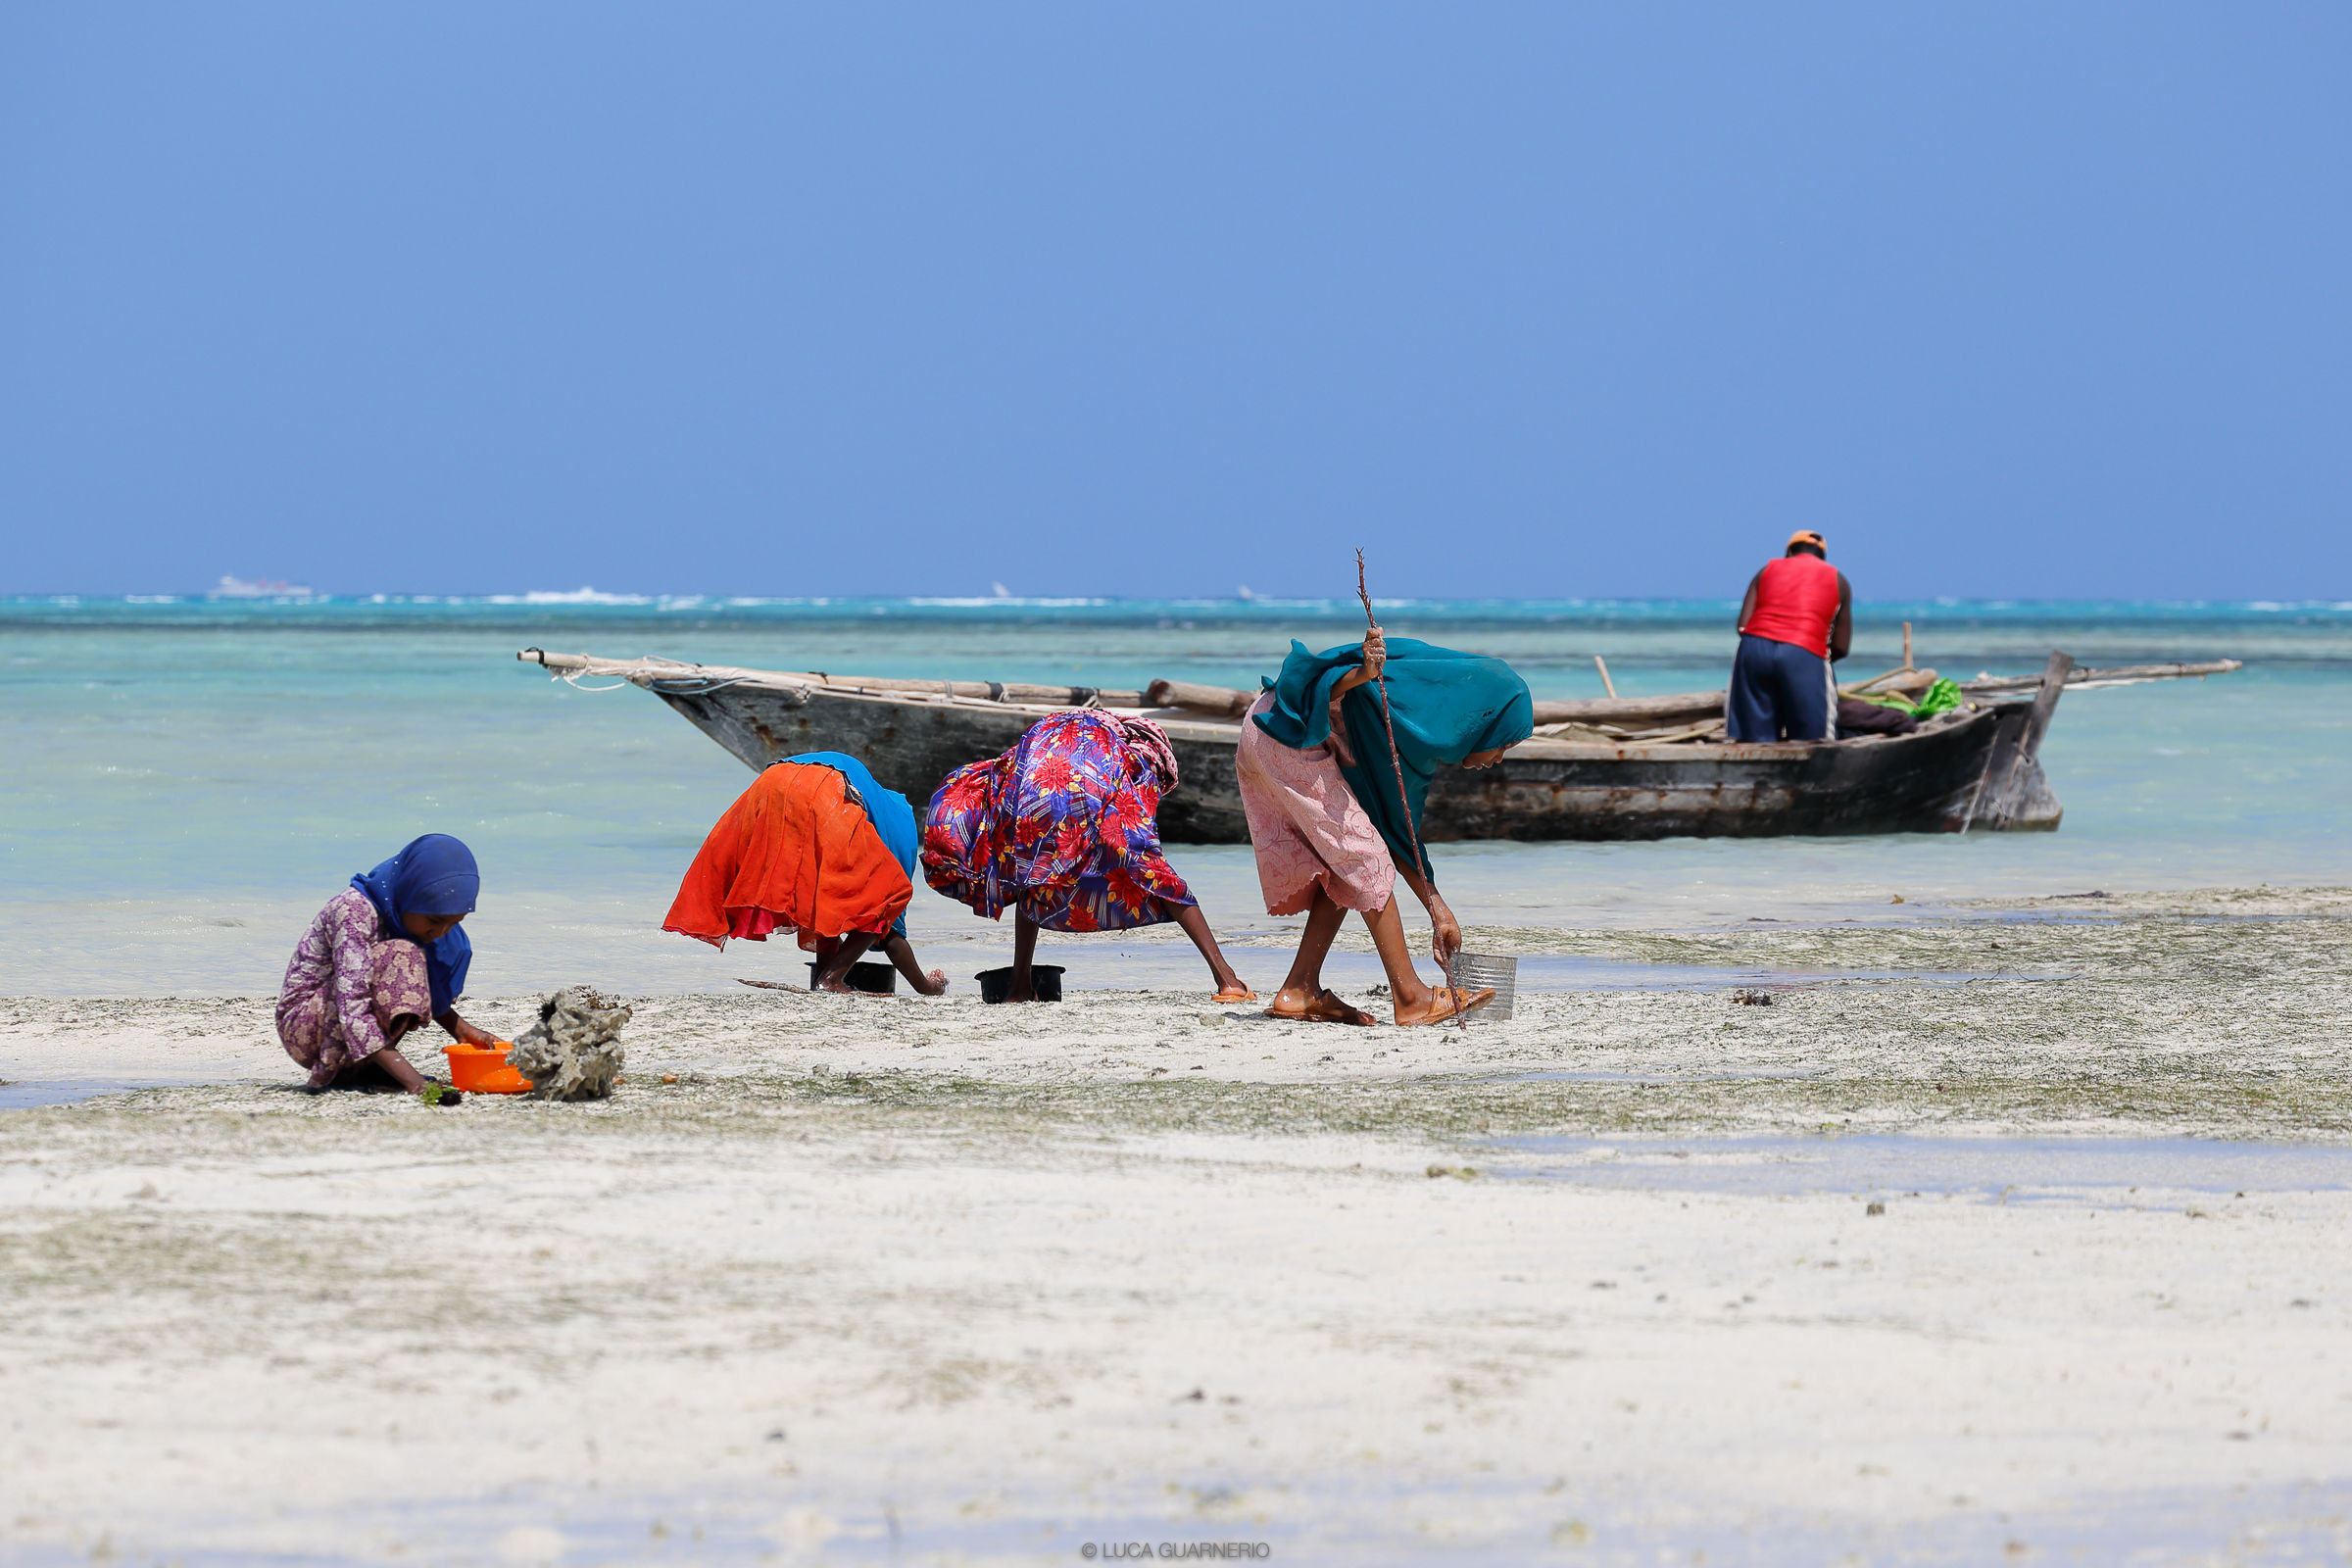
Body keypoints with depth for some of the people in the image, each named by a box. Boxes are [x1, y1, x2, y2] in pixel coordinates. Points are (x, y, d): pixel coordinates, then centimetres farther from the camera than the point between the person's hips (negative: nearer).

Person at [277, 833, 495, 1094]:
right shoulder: (354, 911, -25)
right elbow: (353, 1008, -33)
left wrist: (462, 1029, -3)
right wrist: (411, 1079, -41)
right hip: (301, 1027, -8)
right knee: (398, 956, -27)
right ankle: (330, 1071, -24)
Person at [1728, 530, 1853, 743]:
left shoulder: (1767, 571, 24)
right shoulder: (1837, 580, 21)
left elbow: (1743, 627, 11)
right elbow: (1840, 647, 14)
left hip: (1755, 647, 2)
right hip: (1805, 654, -2)